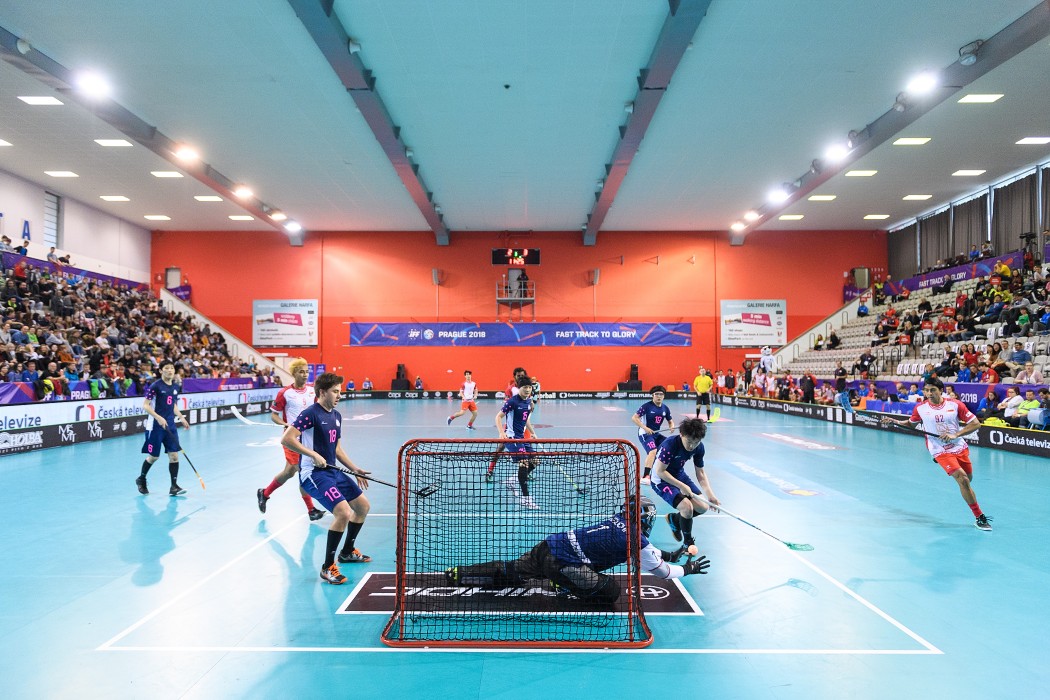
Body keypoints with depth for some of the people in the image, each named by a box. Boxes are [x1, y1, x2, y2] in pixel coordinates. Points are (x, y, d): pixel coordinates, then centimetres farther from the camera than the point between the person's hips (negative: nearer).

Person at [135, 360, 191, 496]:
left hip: (170, 425, 5)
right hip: (155, 425, -5)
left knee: (174, 455, -3)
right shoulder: (155, 386, -10)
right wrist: (158, 417, -23)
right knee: (153, 456, 5)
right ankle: (141, 479, 31)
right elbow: (145, 405, -12)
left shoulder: (175, 387, 9)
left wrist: (181, 417, 10)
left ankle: (174, 486, 0)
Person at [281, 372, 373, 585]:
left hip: (333, 471, 9)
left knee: (362, 506, 16)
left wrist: (355, 469, 14)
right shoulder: (310, 413, -14)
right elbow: (286, 439, -22)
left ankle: (347, 551, 36)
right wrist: (314, 455, -25)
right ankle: (328, 567, -9)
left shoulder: (336, 416, 12)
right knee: (343, 512, -23)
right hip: (313, 473, -9)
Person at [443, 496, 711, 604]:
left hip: (547, 546, 8)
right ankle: (567, 587, 3)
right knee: (610, 591, -3)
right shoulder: (635, 539, -6)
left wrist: (668, 555, 40)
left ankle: (458, 574, 21)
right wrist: (687, 569, 22)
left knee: (509, 573, 21)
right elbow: (661, 571, 6)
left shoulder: (619, 521, 16)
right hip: (561, 563, -8)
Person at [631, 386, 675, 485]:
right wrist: (645, 428, -24)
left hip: (656, 434, 7)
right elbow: (634, 418, -15)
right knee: (653, 451, -28)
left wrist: (671, 426, -9)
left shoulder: (665, 409, 4)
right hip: (645, 433, -7)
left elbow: (670, 421, 16)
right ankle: (645, 477, -30)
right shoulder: (647, 406, -13)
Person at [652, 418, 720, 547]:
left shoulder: (699, 447, -12)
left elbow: (700, 473, -2)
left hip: (680, 476, 7)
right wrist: (681, 486, -29)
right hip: (662, 480, -7)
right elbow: (660, 471, -28)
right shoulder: (670, 445, -32)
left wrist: (710, 495, -13)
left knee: (703, 507, -1)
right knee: (687, 507, -24)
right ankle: (688, 542, 2)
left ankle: (674, 519, 26)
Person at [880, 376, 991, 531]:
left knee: (968, 480, 15)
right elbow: (911, 424, 14)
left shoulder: (955, 405, -6)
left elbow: (975, 424, -5)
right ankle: (979, 517, -8)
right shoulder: (920, 408, -3)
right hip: (941, 451, -2)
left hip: (960, 447, 2)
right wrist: (894, 421, -3)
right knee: (963, 479, -17)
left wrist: (955, 435, -16)